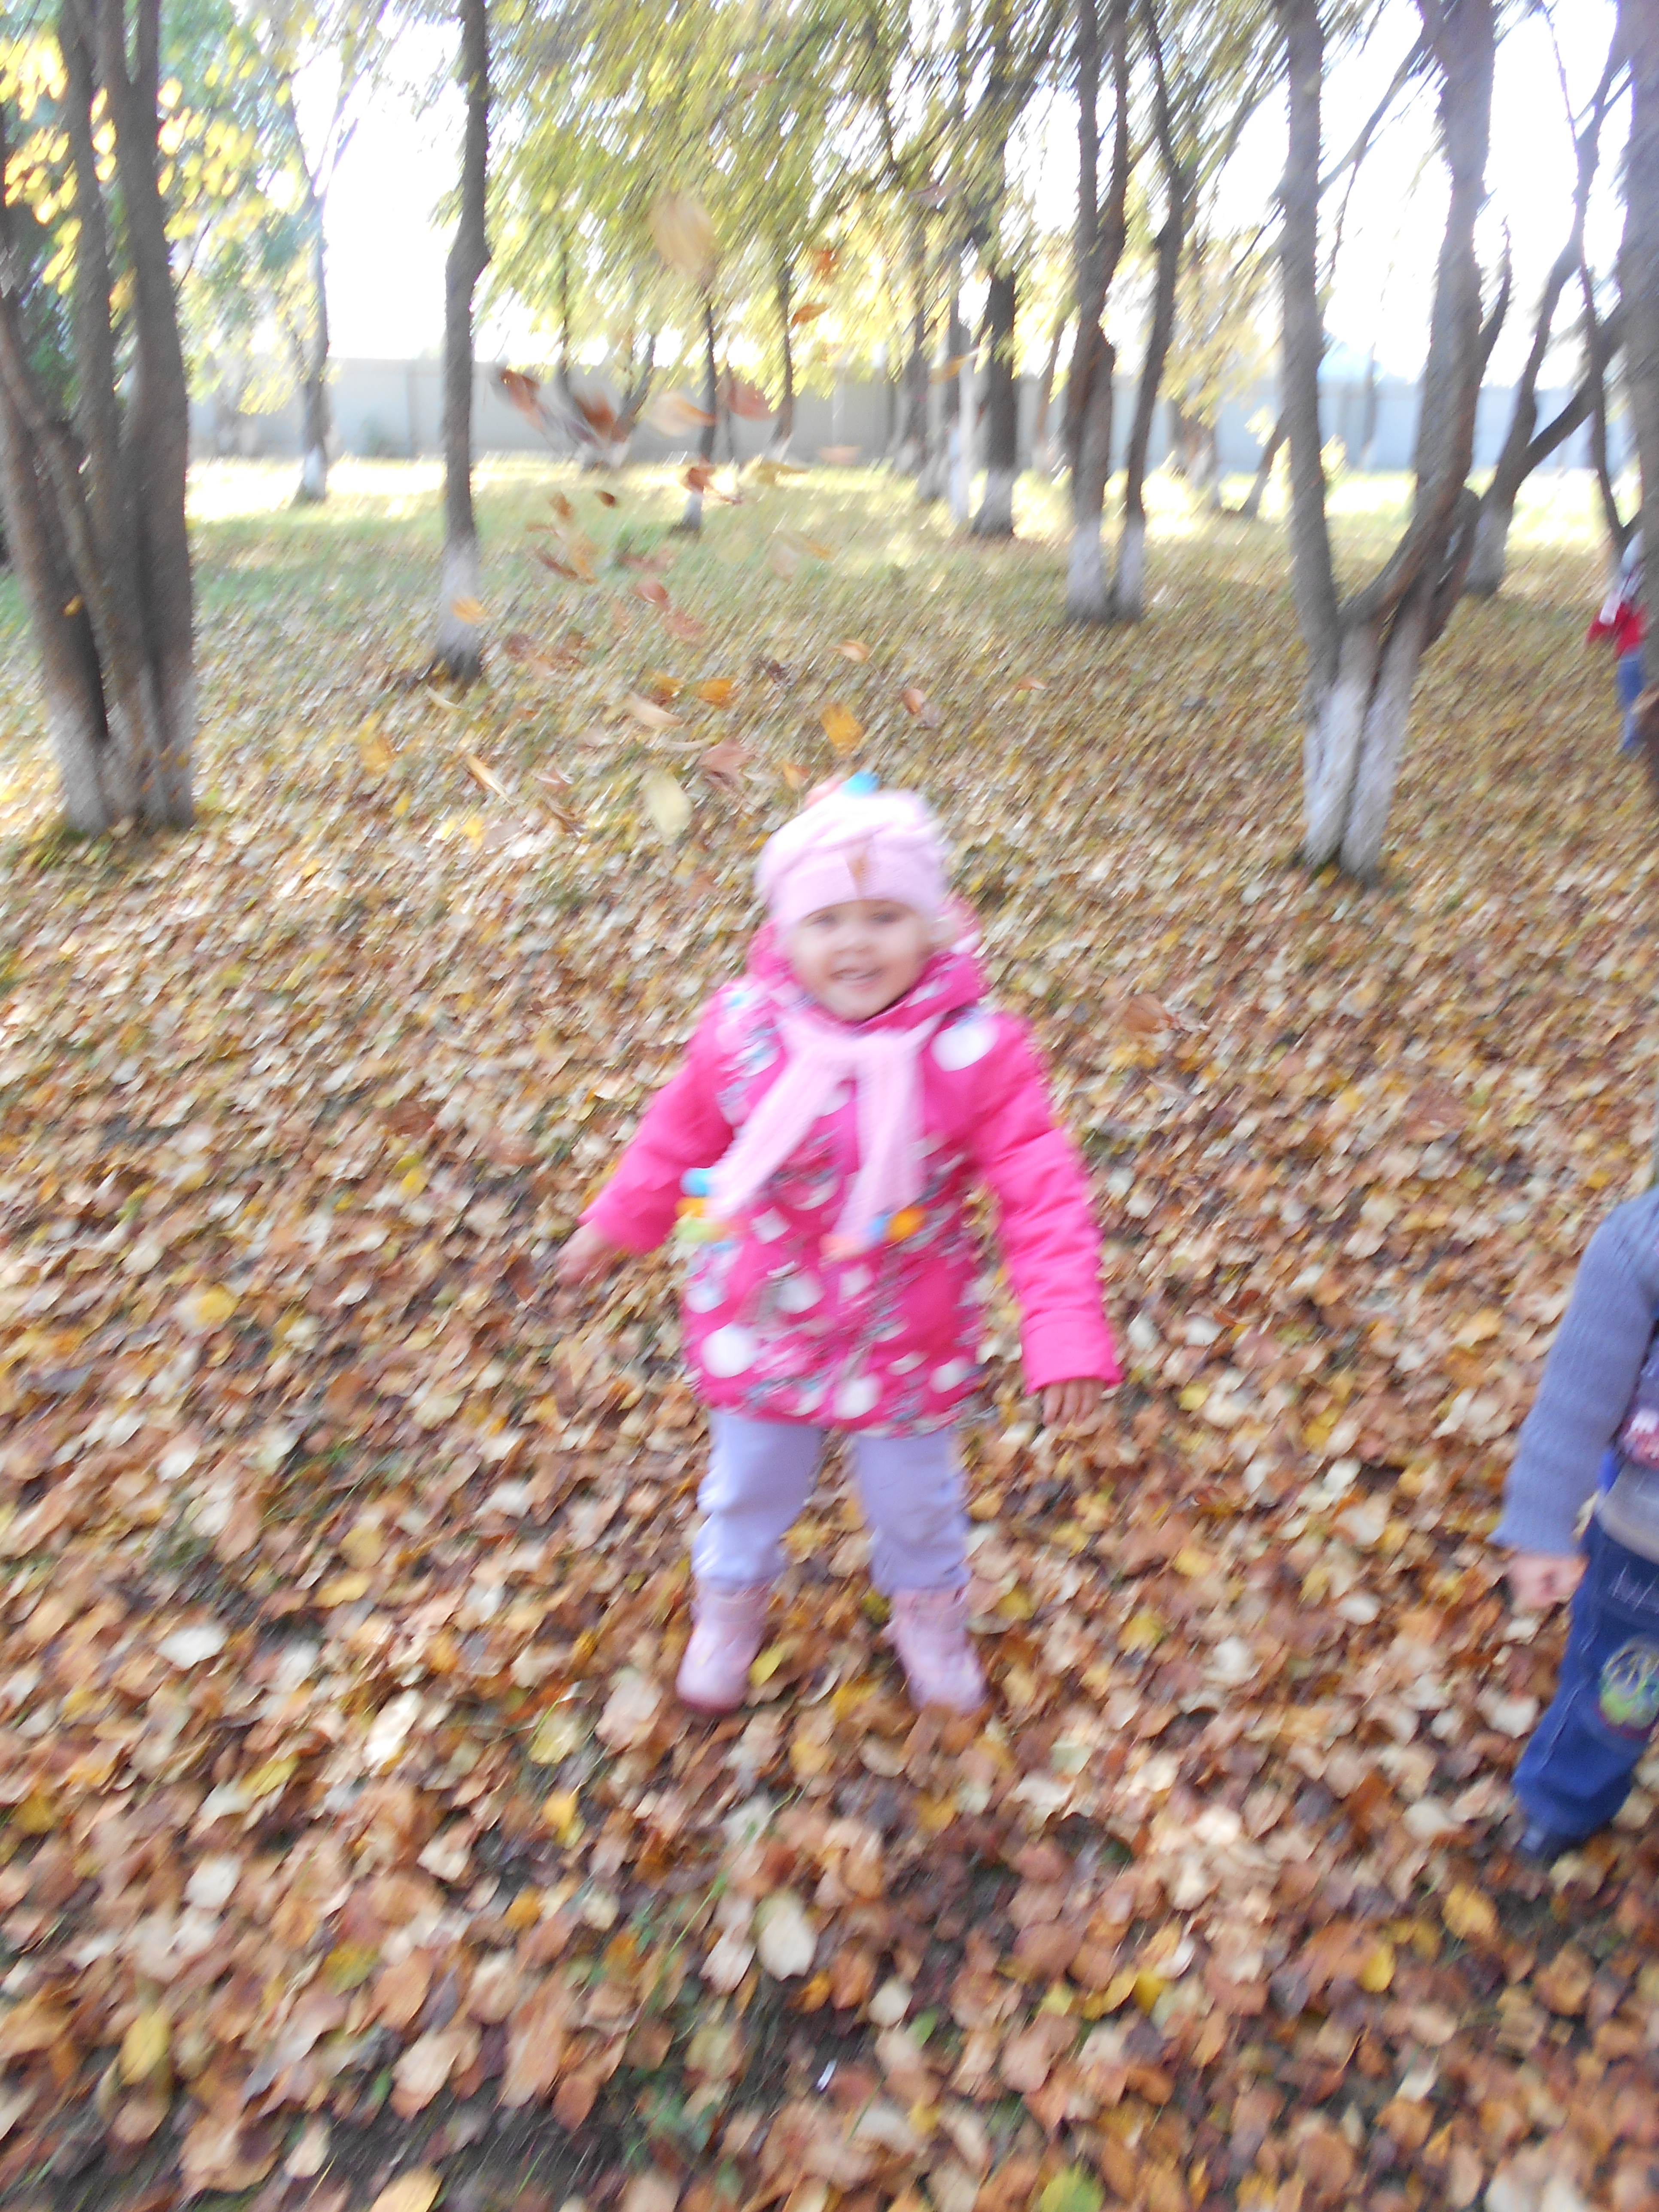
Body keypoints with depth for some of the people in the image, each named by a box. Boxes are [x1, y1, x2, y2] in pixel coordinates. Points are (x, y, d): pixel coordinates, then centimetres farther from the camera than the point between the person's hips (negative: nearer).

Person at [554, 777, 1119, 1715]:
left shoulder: (977, 1050, -23)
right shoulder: (742, 1032, -18)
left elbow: (1044, 1193, -19)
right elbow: (678, 1137, 1)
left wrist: (1067, 1333, -23)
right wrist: (621, 1222, 13)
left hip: (910, 1335, -1)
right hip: (763, 1323, 1)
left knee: (915, 1492, 23)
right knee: (750, 1481, 24)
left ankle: (929, 1608, 55)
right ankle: (730, 1601, 55)